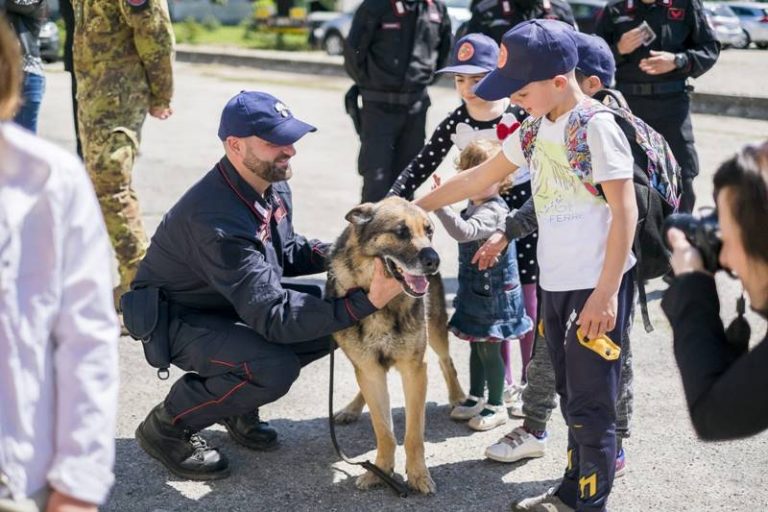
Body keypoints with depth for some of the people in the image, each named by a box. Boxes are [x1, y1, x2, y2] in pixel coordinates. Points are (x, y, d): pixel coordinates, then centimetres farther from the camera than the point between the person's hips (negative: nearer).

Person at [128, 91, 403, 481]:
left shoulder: (274, 186, -7)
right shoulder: (216, 218, -35)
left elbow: (285, 251, 10)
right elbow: (272, 316, -36)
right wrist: (366, 302, -41)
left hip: (234, 305, 9)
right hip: (177, 318, -9)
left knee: (329, 322, -4)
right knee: (275, 369, -31)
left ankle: (238, 403, 13)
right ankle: (166, 427, -7)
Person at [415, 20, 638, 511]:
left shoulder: (597, 125, -15)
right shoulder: (537, 128, 9)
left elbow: (625, 212, -17)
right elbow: (478, 177, 19)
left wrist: (606, 292, -20)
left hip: (596, 286, -8)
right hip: (555, 284, 8)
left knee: (590, 403, 0)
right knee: (571, 396, 17)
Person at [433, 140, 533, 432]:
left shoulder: (492, 211, -23)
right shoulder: (474, 205, 7)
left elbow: (464, 232, -41)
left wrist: (439, 203, -43)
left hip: (494, 293, -9)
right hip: (475, 289, 9)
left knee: (489, 349, 1)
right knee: (476, 346, 18)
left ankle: (496, 406, 14)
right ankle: (476, 398, 32)